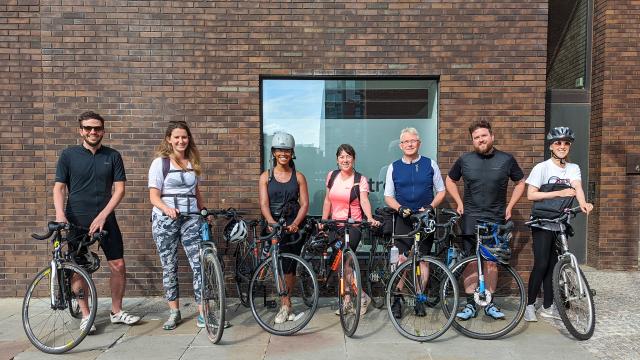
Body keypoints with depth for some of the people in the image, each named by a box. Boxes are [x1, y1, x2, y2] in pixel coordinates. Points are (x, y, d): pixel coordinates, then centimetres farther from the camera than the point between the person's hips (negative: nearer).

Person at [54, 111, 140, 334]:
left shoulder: (113, 156, 2)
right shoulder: (69, 155, 0)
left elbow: (119, 189, -2)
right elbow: (59, 187, -1)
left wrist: (102, 215, -12)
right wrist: (60, 214, -18)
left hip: (104, 219, 1)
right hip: (76, 221, -1)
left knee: (118, 266, 1)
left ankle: (116, 311, 19)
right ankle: (85, 315, 21)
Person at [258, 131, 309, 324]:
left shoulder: (298, 177, 7)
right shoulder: (266, 177, 6)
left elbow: (304, 204, 0)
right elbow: (264, 204, -4)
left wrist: (295, 223, -17)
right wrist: (272, 223, -22)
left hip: (294, 226, 1)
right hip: (274, 225, 0)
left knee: (289, 265, -1)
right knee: (282, 265, -8)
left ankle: (285, 305, 14)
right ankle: (286, 305, 6)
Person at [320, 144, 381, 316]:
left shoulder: (360, 180, -6)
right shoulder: (332, 176, 7)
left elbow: (364, 201, -19)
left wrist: (370, 218, -36)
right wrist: (323, 221, 12)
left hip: (353, 225, -5)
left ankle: (362, 297, 5)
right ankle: (348, 300, 21)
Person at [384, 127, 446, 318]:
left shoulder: (430, 164, 6)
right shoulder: (394, 167, 7)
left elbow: (441, 191, 8)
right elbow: (388, 196, 7)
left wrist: (430, 206, -9)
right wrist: (400, 208, -12)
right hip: (403, 219, 0)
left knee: (423, 259, 4)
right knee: (402, 259, -5)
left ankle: (419, 299, 16)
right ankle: (397, 299, 6)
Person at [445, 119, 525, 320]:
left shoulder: (507, 159, 1)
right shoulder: (464, 160, 2)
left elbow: (520, 183, 12)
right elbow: (450, 180, 15)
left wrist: (509, 206, 4)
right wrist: (459, 202, 5)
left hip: (496, 219, 0)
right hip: (470, 219, 0)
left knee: (491, 262, 7)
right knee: (470, 262, 1)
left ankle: (489, 304, 20)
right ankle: (470, 305, 10)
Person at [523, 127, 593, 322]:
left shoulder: (573, 169, 5)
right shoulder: (542, 167, -8)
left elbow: (577, 187, -14)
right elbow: (531, 195, -15)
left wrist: (583, 203, -35)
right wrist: (559, 193, -22)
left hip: (560, 225, 4)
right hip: (542, 224, -4)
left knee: (551, 266, 10)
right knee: (541, 265, -8)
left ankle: (548, 307, 20)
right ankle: (529, 305, 6)